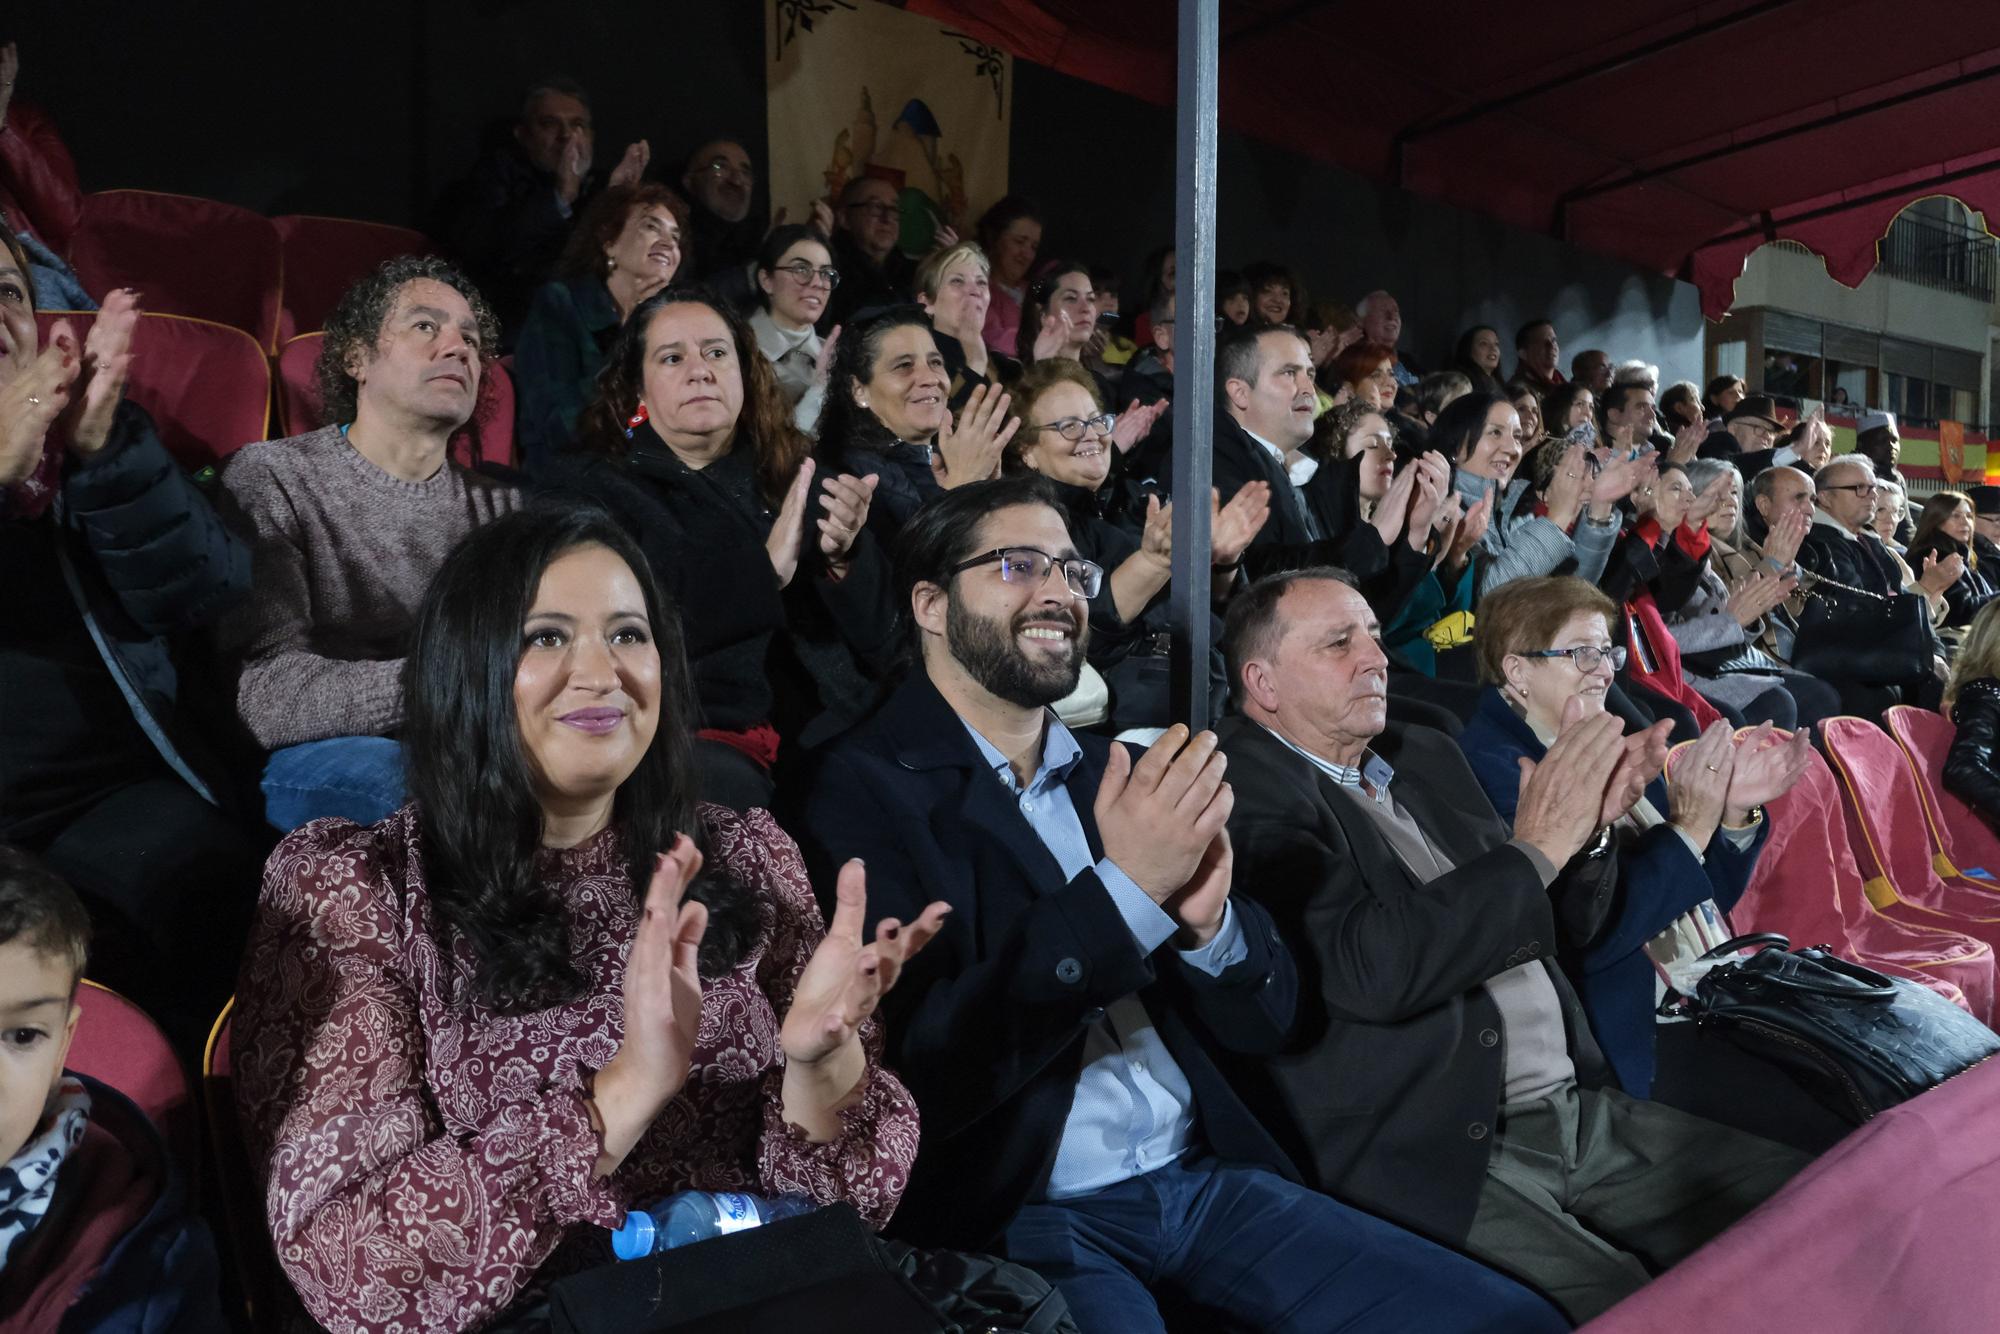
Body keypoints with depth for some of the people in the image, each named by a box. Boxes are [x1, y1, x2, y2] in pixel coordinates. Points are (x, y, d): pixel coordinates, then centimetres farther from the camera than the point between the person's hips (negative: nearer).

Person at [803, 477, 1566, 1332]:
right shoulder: (866, 788, -8)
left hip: (1204, 1178, 5)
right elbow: (919, 1063, -17)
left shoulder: (1112, 773, 8)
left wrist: (1207, 921, -13)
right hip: (1019, 1215, -4)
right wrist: (1123, 891, -22)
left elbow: (1264, 1019, 8)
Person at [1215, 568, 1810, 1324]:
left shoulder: (1427, 759, 13)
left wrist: (1589, 829, -2)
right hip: (1429, 1157, -8)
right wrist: (1536, 846, -16)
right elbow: (1369, 967, -24)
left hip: (1579, 1110, 8)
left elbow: (1563, 924, 19)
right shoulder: (1244, 793, -12)